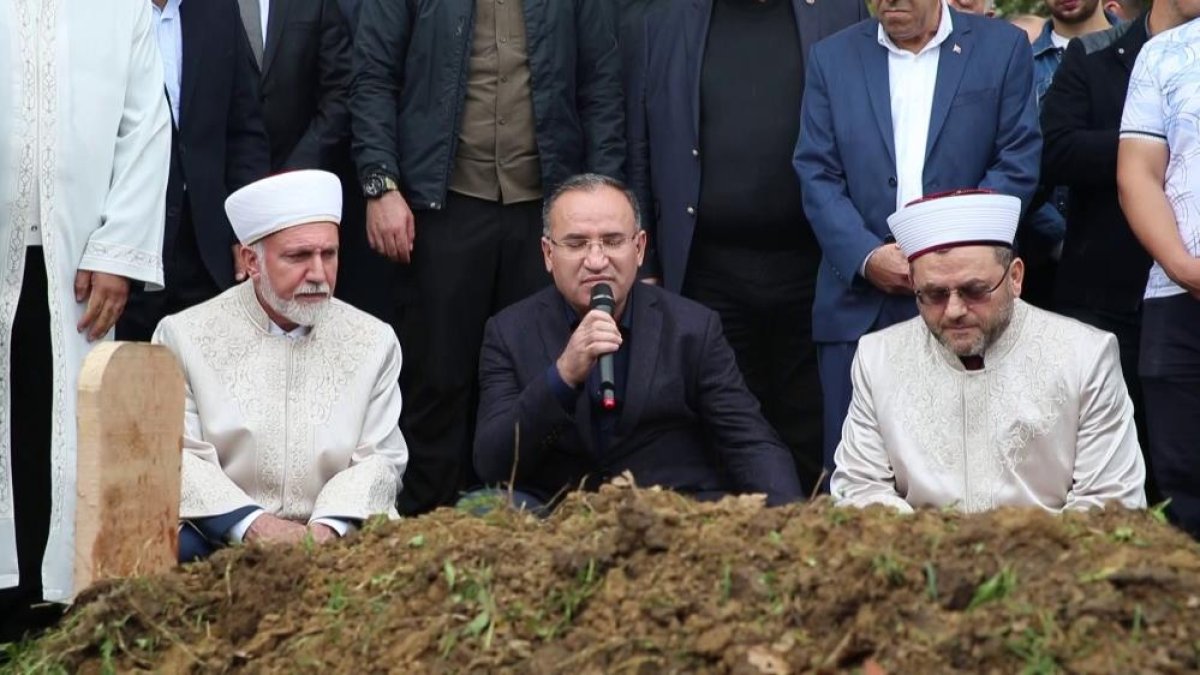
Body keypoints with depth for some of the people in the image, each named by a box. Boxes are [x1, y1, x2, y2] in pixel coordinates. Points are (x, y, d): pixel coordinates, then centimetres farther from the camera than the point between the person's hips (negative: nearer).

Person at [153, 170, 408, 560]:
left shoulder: (374, 342, 13)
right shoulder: (186, 336, 6)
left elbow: (378, 457, 7)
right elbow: (175, 455, -3)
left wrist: (327, 528, -13)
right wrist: (252, 524, -18)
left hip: (333, 539, 2)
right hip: (217, 539, -2)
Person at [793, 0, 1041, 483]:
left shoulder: (1002, 48, 6)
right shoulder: (831, 58, 11)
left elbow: (1018, 165, 0)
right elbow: (817, 175, 4)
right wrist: (866, 257, -11)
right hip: (859, 303, 1)